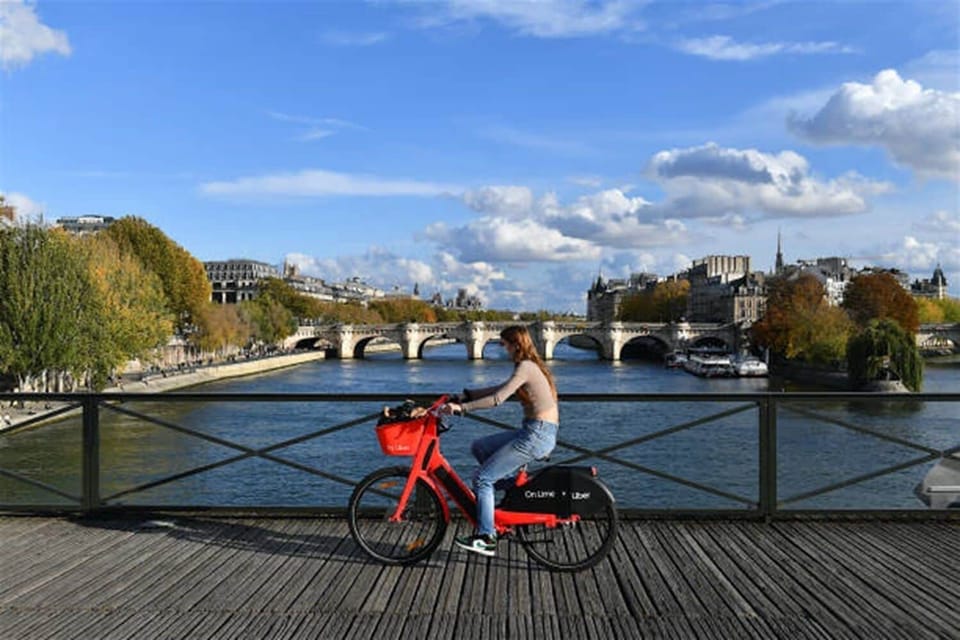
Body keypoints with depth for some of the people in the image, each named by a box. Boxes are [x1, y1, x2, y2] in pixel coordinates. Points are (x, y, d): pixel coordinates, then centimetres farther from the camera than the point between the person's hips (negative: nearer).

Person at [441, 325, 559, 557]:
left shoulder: (525, 367, -12)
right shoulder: (532, 366, 17)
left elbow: (497, 399, -21)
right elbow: (499, 389, 24)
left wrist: (462, 407, -20)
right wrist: (465, 394, 21)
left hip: (536, 435, -9)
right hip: (537, 433, 9)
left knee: (482, 478, -6)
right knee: (478, 447, 15)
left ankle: (486, 539, -4)